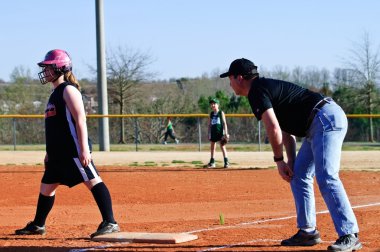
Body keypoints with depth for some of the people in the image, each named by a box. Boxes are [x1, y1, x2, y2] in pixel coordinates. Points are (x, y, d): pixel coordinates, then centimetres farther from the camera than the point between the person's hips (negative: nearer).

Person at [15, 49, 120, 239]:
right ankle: (38, 225, 30)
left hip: (74, 150, -11)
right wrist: (50, 152, 26)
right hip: (58, 152, 11)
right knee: (47, 185, 17)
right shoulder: (55, 93, 20)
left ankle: (110, 223, -18)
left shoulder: (68, 90, -9)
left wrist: (84, 148, -24)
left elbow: (80, 120, -17)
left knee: (92, 181, -13)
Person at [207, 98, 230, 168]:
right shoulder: (211, 114, 12)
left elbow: (224, 123, -3)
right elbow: (209, 125, 14)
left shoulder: (221, 113, 1)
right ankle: (212, 162, 15)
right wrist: (209, 134, 8)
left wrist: (226, 133, -10)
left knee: (222, 147, -8)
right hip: (213, 132, 5)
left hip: (220, 132, -5)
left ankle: (226, 162, -8)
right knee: (212, 147, 8)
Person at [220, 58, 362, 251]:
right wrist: (290, 163, 14)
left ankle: (349, 236, -25)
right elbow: (286, 130, 22)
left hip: (327, 119, -11)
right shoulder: (267, 88, 23)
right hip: (319, 126, 11)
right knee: (298, 176, 14)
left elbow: (273, 128, -17)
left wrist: (279, 160, -5)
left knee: (326, 178, -20)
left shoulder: (256, 92, -8)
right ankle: (307, 232, 16)